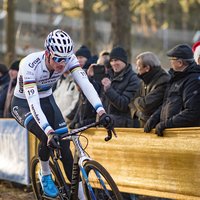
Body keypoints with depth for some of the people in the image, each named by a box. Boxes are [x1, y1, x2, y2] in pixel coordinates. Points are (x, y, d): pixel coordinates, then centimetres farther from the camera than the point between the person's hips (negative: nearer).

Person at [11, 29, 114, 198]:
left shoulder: (69, 59, -23)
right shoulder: (30, 64, -35)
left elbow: (85, 84, -32)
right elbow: (33, 102, -43)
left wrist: (101, 112, -47)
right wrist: (49, 131, -54)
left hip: (47, 100, 4)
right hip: (23, 104, -4)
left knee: (65, 146, -8)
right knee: (47, 138, -29)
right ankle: (45, 174, 0)